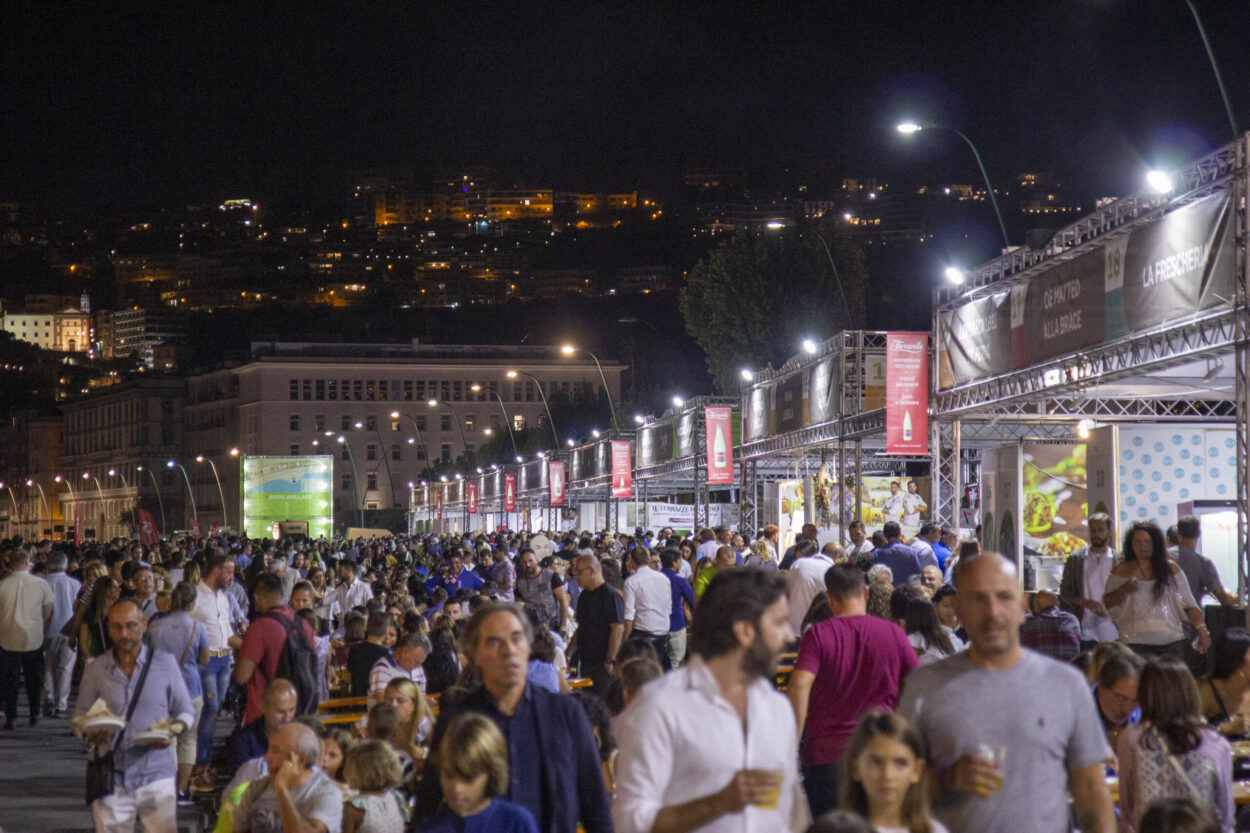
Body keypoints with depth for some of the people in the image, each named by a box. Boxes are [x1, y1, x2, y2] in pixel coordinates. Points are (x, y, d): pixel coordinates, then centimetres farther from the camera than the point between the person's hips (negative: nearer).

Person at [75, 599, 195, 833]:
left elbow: (186, 712, 10)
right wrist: (90, 733, -13)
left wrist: (174, 730, -11)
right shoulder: (95, 670, 4)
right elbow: (79, 718, 10)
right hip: (111, 777, 1)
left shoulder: (165, 664, 3)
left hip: (156, 772, -1)